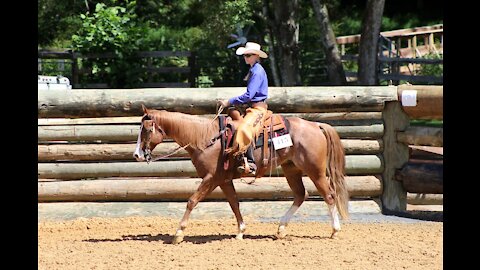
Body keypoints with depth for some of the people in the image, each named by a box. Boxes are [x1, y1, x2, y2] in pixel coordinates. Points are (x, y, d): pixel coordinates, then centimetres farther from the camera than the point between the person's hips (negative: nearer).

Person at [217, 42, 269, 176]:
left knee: (244, 128, -33)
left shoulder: (257, 71, -14)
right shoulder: (253, 70, 18)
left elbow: (248, 95, -20)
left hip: (258, 108, -12)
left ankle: (250, 164, -36)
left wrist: (229, 102, -15)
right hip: (252, 106, 12)